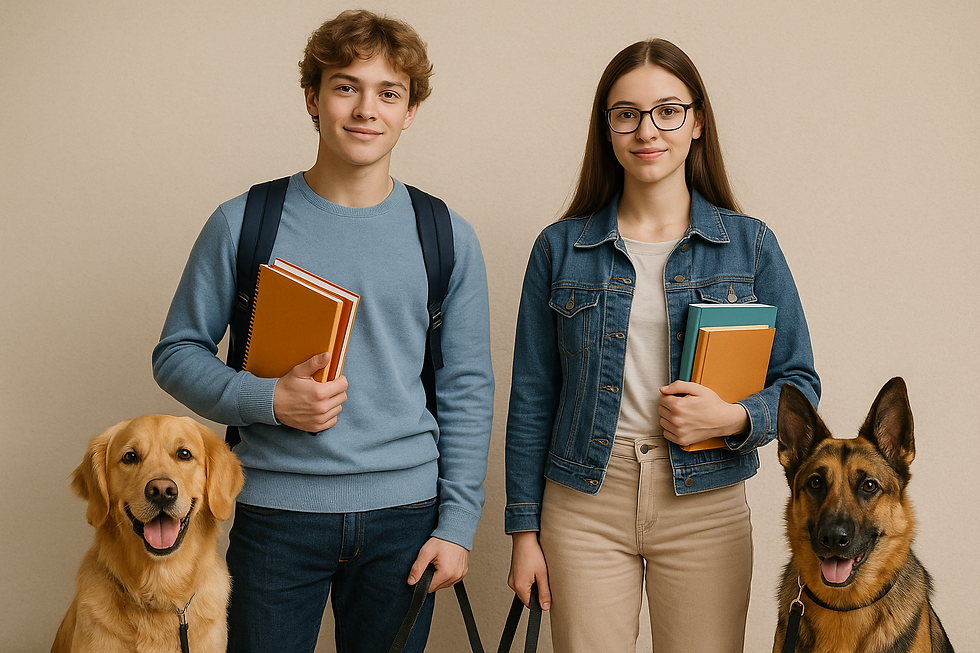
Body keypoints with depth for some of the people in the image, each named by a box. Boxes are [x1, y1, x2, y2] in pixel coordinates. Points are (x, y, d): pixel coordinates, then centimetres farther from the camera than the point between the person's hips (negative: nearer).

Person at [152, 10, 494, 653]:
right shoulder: (242, 224, -1)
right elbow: (177, 352, 3)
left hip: (404, 512, 1)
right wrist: (267, 400, -14)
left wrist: (458, 524, 0)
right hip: (277, 513, -1)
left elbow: (468, 392, 5)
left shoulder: (449, 239, 3)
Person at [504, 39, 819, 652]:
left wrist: (735, 417, -16)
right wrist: (524, 529, 3)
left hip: (706, 507, 0)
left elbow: (799, 382, 5)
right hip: (584, 504, 0)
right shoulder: (560, 248, 3)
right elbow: (533, 396, 5)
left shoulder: (750, 244, 2)